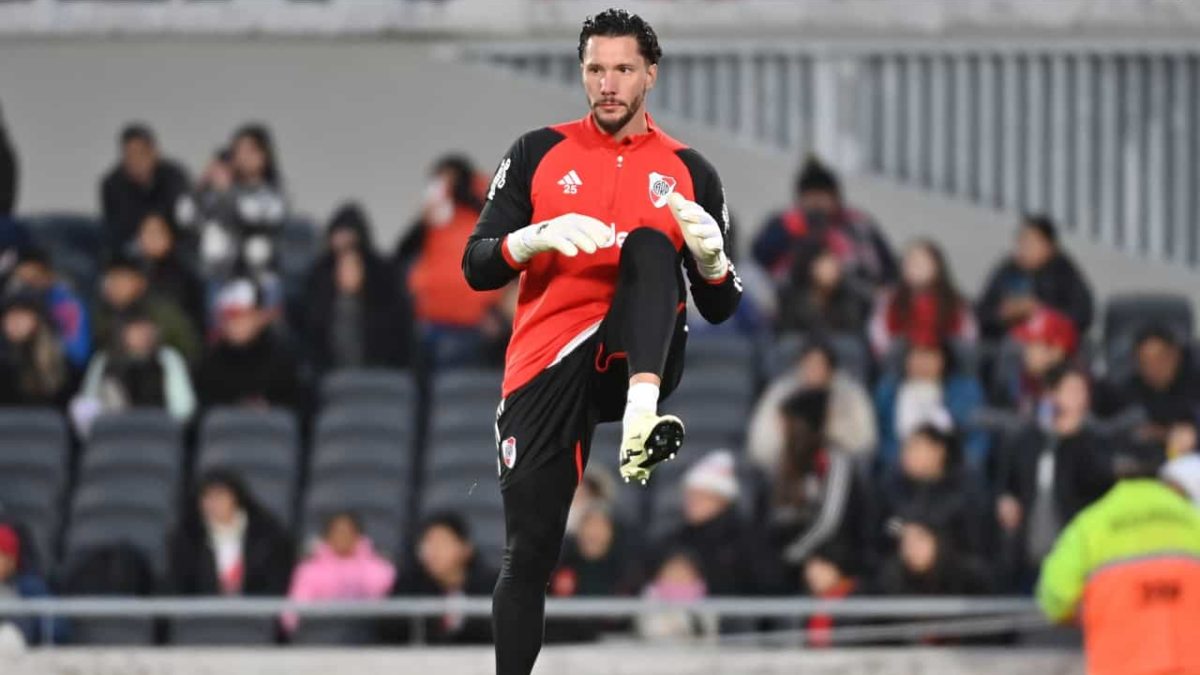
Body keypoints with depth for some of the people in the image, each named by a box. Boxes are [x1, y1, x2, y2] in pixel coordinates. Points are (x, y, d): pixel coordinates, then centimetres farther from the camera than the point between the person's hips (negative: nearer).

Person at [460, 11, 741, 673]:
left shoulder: (689, 171, 9)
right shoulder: (538, 153, 8)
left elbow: (720, 308, 10)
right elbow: (477, 268, 4)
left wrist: (711, 254, -13)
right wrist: (539, 237, -17)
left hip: (636, 360, 0)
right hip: (547, 366, 0)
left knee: (651, 244, -27)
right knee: (528, 555, -8)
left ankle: (642, 418, -46)